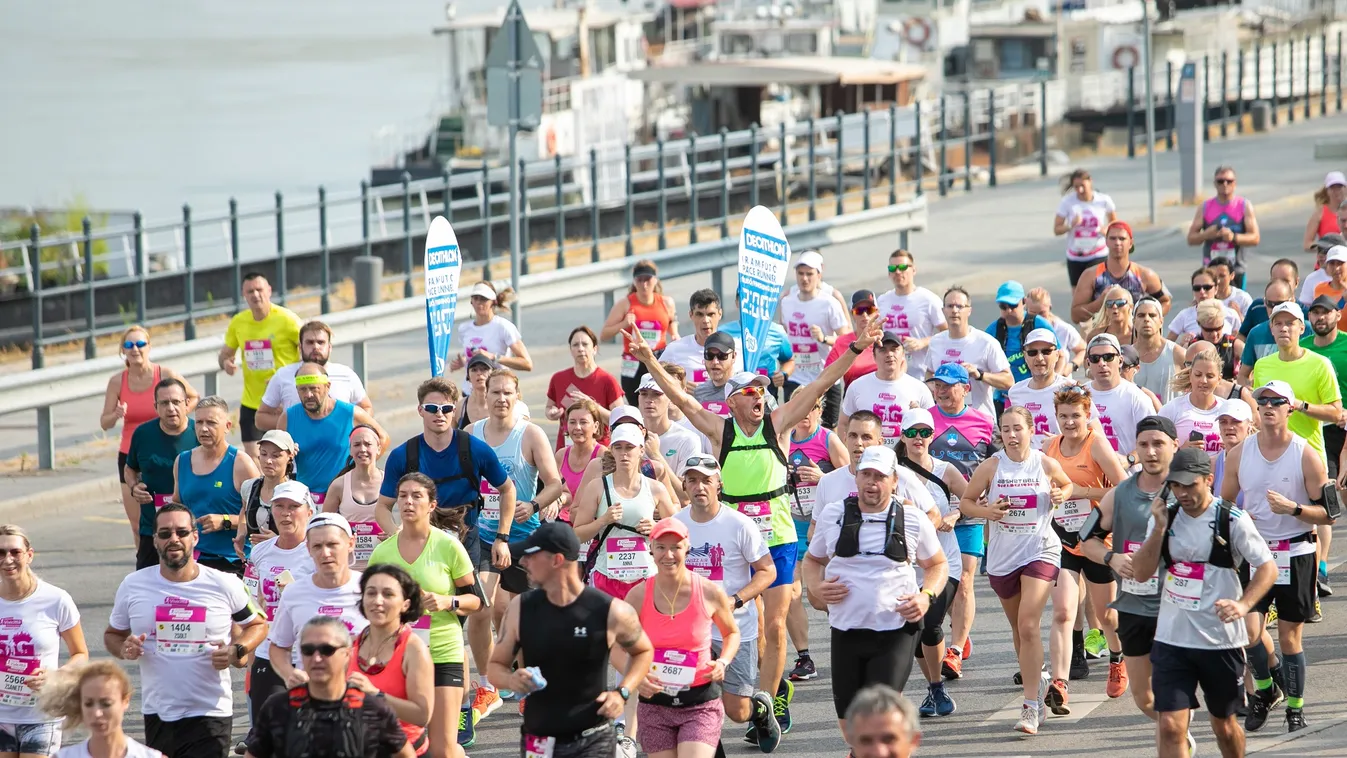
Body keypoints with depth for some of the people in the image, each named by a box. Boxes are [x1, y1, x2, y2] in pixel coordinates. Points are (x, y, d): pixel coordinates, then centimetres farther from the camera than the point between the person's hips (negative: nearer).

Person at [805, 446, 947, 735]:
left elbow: (937, 565, 15)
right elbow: (812, 559, 19)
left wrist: (926, 596, -5)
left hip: (897, 632, -2)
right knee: (850, 724, 9)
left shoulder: (913, 519, 2)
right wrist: (816, 587, -2)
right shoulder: (832, 514, 5)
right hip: (846, 632, 2)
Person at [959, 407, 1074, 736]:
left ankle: (1031, 706, -18)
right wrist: (985, 511, -15)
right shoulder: (991, 467, -2)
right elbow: (965, 502, 5)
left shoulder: (1046, 465, -3)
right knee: (1019, 629, 15)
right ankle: (1035, 682, 39)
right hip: (1002, 556, 3)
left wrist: (1061, 495, -7)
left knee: (1028, 624, -17)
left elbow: (1068, 485, 16)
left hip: (1040, 551, -3)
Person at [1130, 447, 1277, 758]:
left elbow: (1268, 568, -9)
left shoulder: (1232, 520, -8)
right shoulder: (1168, 517, 3)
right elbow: (1141, 572, 1)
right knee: (1170, 727, -10)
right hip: (1171, 638, 2)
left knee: (1223, 724, 15)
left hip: (1221, 639, -2)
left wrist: (1243, 605, -25)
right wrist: (1159, 527, -11)